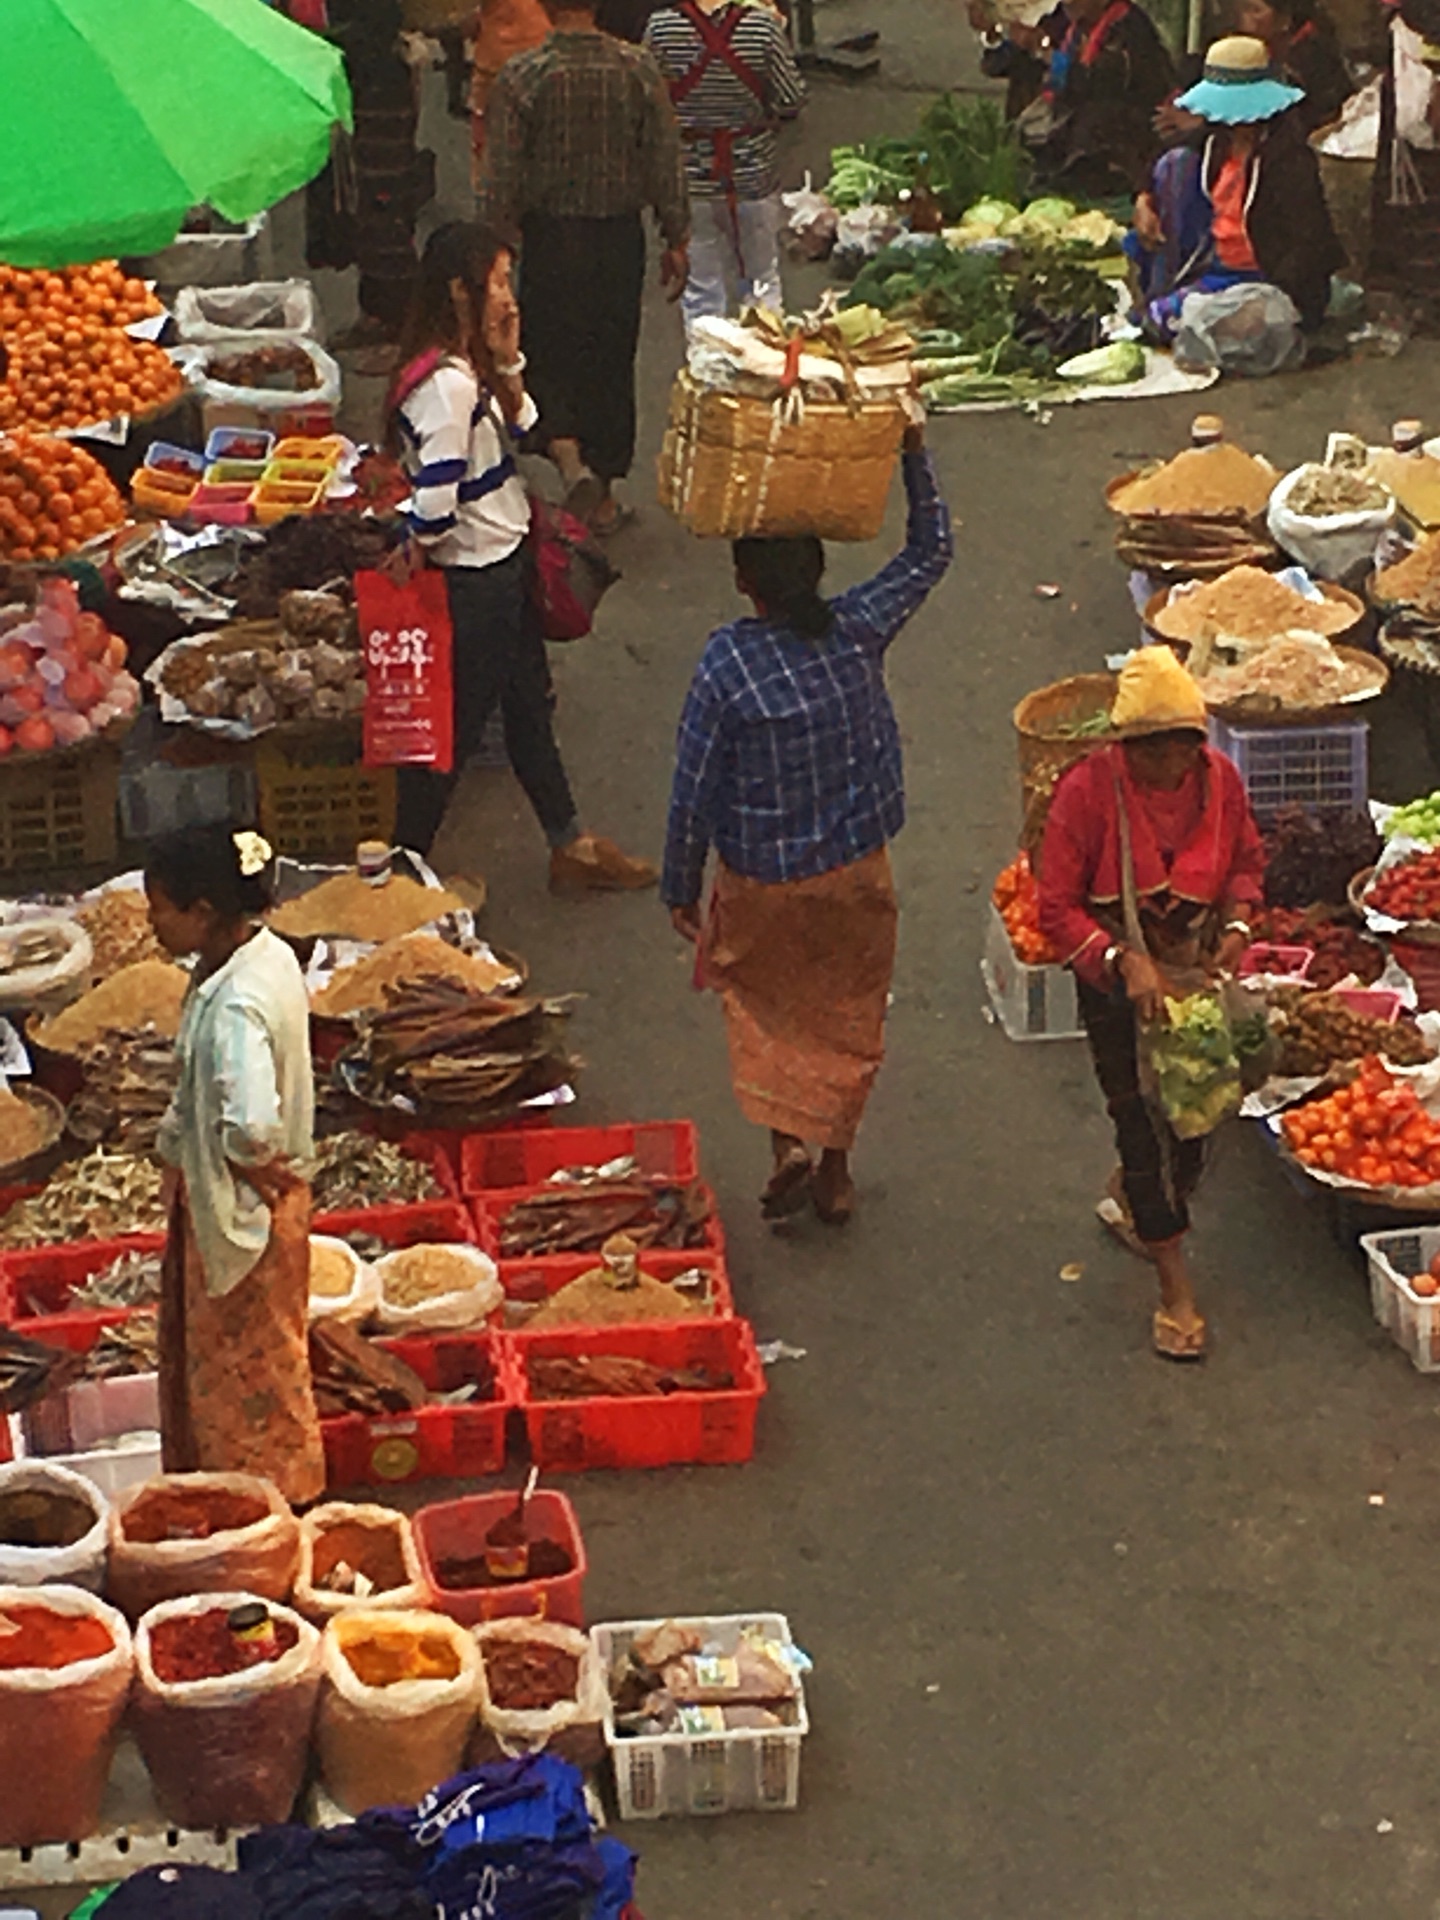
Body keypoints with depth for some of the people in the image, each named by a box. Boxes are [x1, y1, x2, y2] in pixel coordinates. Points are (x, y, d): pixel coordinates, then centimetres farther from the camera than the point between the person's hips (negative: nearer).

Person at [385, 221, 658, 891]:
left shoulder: (472, 365, 3)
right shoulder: (445, 384, -27)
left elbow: (521, 430, 14)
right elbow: (436, 495, -32)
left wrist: (507, 364, -1)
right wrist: (417, 555, -14)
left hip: (505, 564, 10)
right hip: (473, 578, -10)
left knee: (530, 704, 21)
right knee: (456, 725, 3)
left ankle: (570, 848, 35)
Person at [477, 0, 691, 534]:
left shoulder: (520, 77, -13)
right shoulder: (638, 70, -7)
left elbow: (500, 178, -10)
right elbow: (666, 162, -2)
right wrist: (676, 239, 9)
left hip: (548, 235, -2)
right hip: (619, 235, 2)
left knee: (549, 355, 12)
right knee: (612, 359, 14)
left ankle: (569, 456, -12)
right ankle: (603, 494, 22)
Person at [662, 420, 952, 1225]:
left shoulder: (728, 663, -24)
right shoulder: (859, 631, -16)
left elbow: (695, 792, -17)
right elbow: (931, 551, 1)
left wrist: (682, 890, -4)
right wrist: (915, 453, 0)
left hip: (761, 882, -2)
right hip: (856, 869, 3)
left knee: (764, 1007, 22)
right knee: (848, 1015, 20)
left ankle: (788, 1141, 8)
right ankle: (835, 1169, 30)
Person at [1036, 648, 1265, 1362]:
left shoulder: (1219, 778, -8)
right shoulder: (1087, 792, -21)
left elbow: (1247, 860, 10)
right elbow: (1057, 908, -16)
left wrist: (1236, 922, -10)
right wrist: (1124, 960, -28)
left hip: (1199, 972, 4)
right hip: (1119, 982, -4)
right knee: (1145, 1122, -4)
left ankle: (1126, 1198, 46)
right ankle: (1176, 1286, 6)